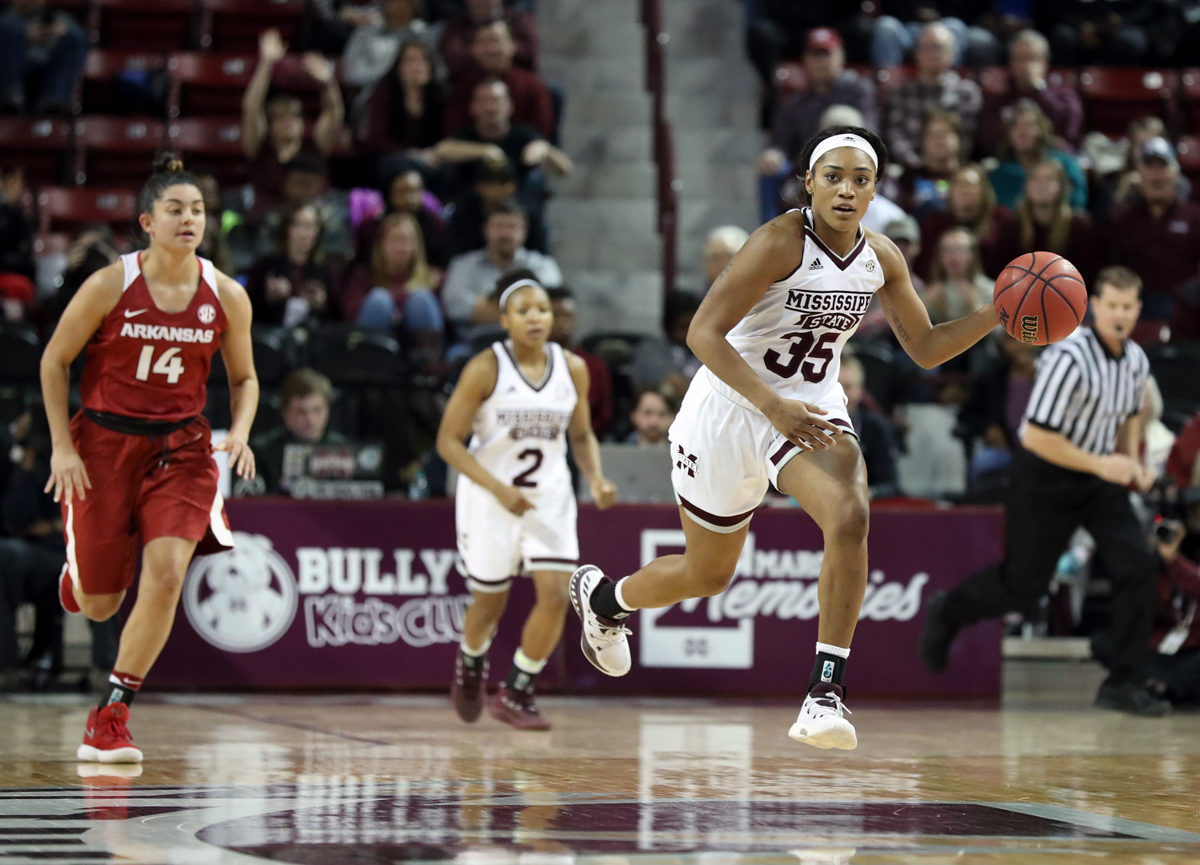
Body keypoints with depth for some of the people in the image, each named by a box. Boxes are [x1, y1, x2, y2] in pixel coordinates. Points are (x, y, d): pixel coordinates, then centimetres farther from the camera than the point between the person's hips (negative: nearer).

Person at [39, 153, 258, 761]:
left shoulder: (226, 297, -5)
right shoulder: (110, 286, -13)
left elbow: (243, 378, 9)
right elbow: (55, 361, -2)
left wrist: (240, 433, -10)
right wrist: (62, 447, -7)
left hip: (179, 447, 1)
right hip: (102, 442, -1)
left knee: (166, 575, -19)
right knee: (98, 606, 5)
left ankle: (111, 718, -7)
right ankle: (79, 566, 47)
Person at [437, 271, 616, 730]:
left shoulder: (572, 368, -2)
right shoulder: (485, 369, -14)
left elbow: (582, 436, 11)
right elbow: (448, 441, -13)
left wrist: (596, 478, -9)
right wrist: (499, 488, -23)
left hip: (549, 497, 3)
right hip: (490, 498, -3)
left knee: (556, 591, -13)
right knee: (490, 600, 8)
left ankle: (516, 693, 3)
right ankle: (470, 663, 42)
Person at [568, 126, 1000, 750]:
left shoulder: (881, 259, -4)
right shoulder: (781, 242, -23)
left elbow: (926, 348, 8)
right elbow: (703, 333, -27)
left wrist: (998, 314, -8)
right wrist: (774, 405, -36)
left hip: (812, 406, 4)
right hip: (732, 408, -4)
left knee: (850, 518, -28)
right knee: (708, 574, 12)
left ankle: (826, 693, -24)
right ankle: (600, 595, 45)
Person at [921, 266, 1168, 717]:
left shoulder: (1136, 360, -1)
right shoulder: (1069, 358, -25)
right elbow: (1037, 437, -25)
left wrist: (1132, 463, 3)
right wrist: (1100, 464, -25)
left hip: (1099, 477, 6)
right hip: (1044, 476, -6)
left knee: (1137, 565, -12)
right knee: (1022, 587, 3)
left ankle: (1121, 683, -3)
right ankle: (946, 612, 35)